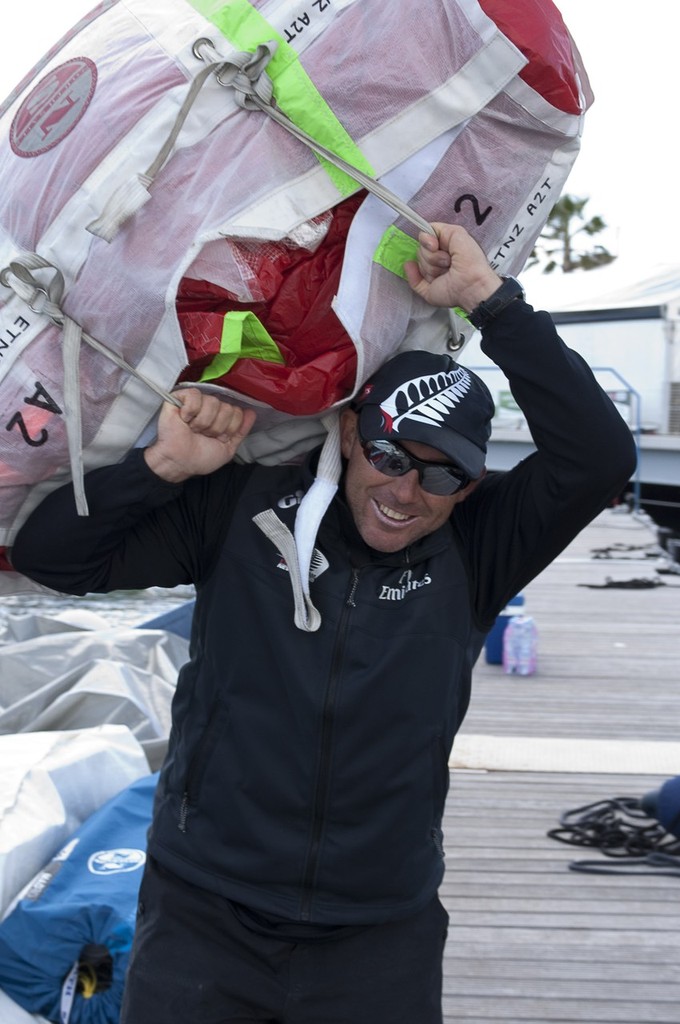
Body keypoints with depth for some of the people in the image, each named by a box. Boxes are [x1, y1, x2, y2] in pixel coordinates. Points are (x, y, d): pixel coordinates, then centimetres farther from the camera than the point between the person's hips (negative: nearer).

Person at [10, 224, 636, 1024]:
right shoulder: (243, 507, -3)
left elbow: (599, 457, -16)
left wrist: (489, 299, -18)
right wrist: (166, 465, -17)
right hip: (204, 918, 0)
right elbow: (49, 555, -2)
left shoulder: (475, 549, -2)